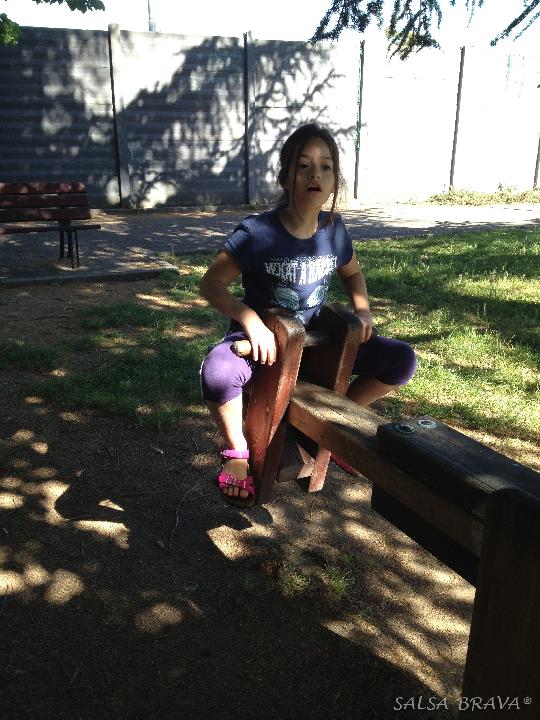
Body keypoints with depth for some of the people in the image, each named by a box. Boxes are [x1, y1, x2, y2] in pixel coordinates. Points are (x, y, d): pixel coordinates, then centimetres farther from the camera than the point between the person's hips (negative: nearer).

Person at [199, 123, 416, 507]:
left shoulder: (334, 228, -4)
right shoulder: (257, 232, -19)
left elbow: (352, 273, 16)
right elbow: (211, 283, -15)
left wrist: (362, 309, -3)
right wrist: (251, 320, -30)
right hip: (263, 339, -4)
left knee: (402, 360, -8)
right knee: (217, 373, -39)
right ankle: (237, 452, -5)